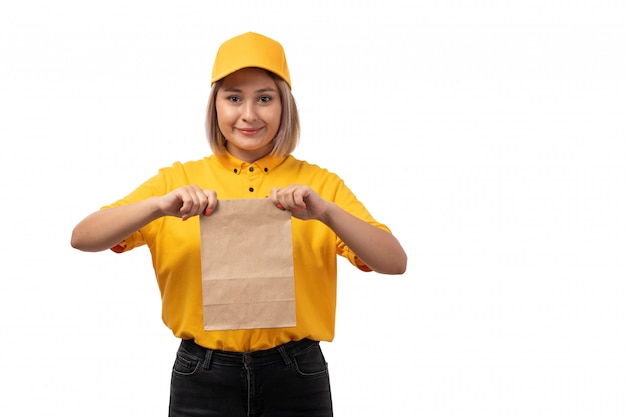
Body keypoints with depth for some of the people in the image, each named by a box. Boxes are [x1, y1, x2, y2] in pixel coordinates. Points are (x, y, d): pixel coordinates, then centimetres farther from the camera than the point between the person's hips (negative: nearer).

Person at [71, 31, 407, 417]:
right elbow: (82, 237, -8)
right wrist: (159, 206, -23)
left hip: (296, 377, 0)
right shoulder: (178, 181, 2)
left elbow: (395, 263, -9)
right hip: (202, 378, 0)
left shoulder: (320, 185, 1)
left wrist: (325, 212, -24)